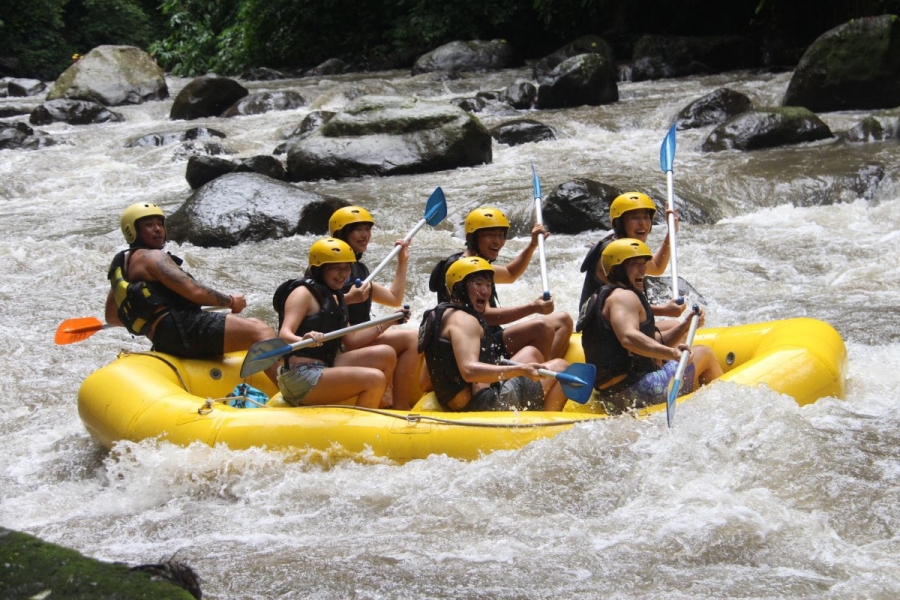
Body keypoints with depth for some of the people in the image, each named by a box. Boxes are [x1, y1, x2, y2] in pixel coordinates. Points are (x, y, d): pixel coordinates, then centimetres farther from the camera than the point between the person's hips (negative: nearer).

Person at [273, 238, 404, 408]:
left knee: (386, 355, 4)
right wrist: (304, 340, -46)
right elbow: (284, 334, -24)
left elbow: (350, 340, 19)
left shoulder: (333, 296, 18)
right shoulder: (304, 293, -9)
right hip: (300, 378, -9)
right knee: (375, 379, -22)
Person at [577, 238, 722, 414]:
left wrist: (685, 326, 9)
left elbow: (654, 343, 24)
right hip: (639, 390, -11)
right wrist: (671, 353, -40)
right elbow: (628, 338, -30)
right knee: (704, 354, 7)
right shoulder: (623, 296, -8)